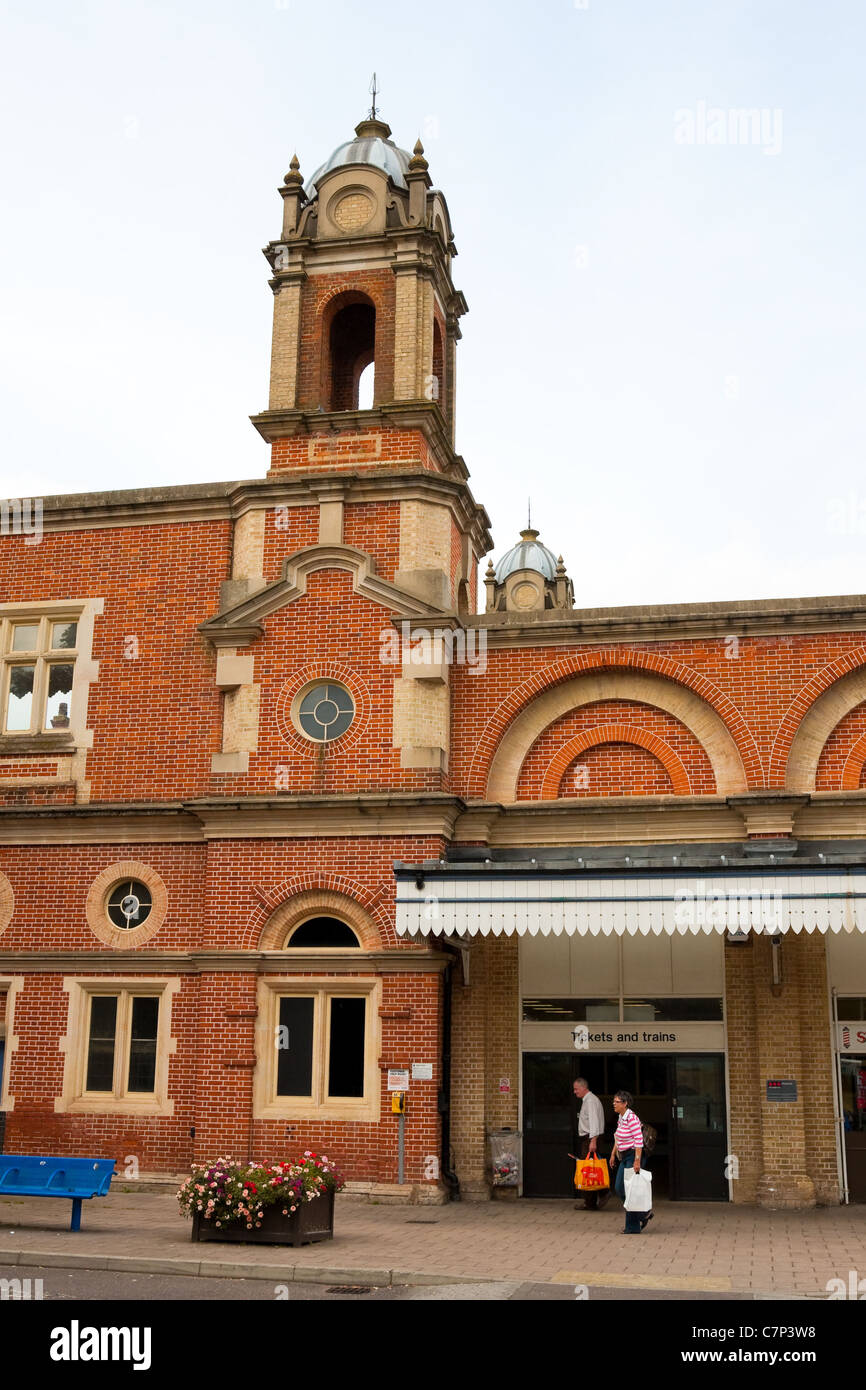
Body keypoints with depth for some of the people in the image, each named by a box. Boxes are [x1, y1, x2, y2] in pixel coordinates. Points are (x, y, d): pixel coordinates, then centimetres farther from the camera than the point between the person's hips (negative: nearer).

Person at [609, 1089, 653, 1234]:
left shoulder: (632, 1118, -19)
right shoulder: (621, 1117, 10)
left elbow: (639, 1140, -22)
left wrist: (637, 1161, -26)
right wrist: (613, 1154, 20)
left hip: (633, 1156, -10)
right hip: (624, 1157, 10)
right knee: (619, 1189, 9)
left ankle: (632, 1227, 8)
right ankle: (644, 1214, 22)